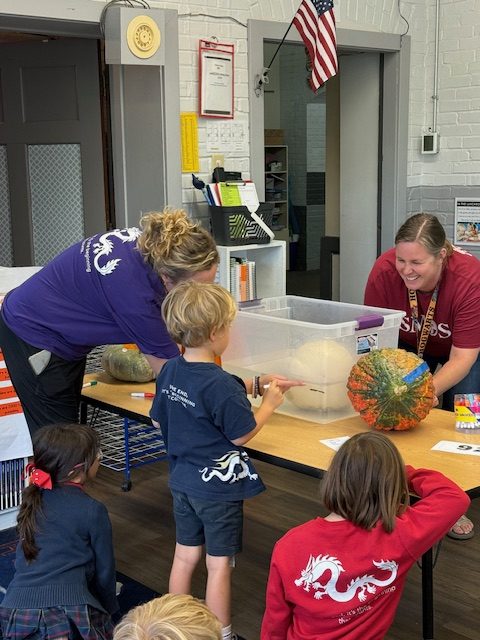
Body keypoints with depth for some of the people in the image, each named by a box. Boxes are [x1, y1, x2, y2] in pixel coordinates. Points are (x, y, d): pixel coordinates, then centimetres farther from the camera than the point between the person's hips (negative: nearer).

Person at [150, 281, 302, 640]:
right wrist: (269, 404, -3)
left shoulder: (170, 372, -3)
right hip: (218, 487, -7)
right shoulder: (221, 384, -26)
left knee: (185, 555, 20)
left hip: (182, 482, 7)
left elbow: (157, 420, 10)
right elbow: (241, 434, -19)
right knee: (220, 565, 8)